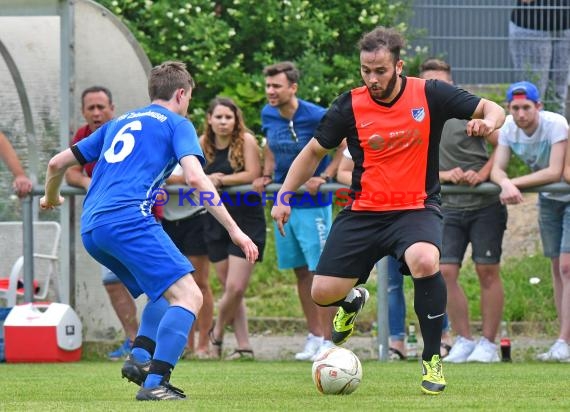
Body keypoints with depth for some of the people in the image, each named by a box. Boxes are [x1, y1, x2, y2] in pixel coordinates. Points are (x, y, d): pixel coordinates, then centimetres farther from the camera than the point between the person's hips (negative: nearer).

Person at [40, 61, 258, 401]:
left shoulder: (119, 123, 28)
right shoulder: (177, 124, 9)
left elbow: (58, 163, 30)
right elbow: (195, 178, -8)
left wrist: (51, 198, 51)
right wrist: (234, 230, -9)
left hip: (91, 229, 8)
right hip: (129, 219, -8)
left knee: (166, 291, 23)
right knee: (188, 296, -10)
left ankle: (140, 357, 1)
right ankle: (155, 383, -23)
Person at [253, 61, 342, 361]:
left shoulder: (315, 116, -17)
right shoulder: (268, 115, 2)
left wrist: (325, 177, -15)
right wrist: (266, 175, 5)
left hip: (312, 203, -6)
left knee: (320, 270, -7)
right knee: (301, 271, 11)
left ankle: (326, 340, -4)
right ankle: (313, 336, 18)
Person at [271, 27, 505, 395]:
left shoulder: (429, 95, -7)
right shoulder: (350, 106, -4)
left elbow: (493, 110, -3)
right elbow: (314, 152, 10)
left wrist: (487, 122, -27)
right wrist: (284, 197, 2)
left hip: (417, 209, -2)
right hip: (363, 212, 2)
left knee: (425, 262, -35)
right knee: (323, 293, -5)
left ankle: (432, 359, -15)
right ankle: (353, 300, 37)